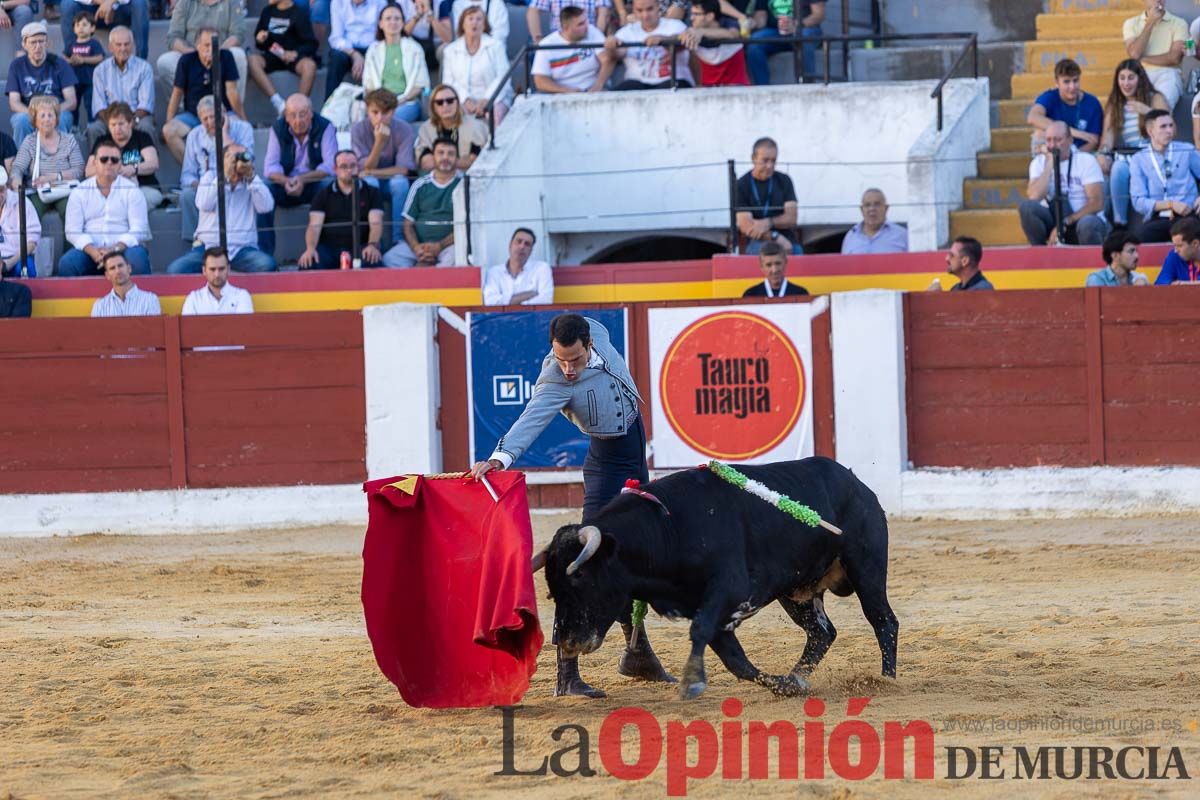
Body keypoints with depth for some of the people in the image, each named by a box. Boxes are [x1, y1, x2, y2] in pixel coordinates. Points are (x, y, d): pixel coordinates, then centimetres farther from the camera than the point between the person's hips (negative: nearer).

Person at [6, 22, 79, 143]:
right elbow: (14, 102, 1)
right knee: (21, 120, -34)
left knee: (60, 120, -36)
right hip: (27, 113, 1)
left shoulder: (59, 64, 3)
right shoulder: (17, 66, 7)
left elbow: (71, 101, -1)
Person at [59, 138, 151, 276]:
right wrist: (92, 251, -16)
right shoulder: (80, 192, 11)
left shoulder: (131, 190, 7)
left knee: (138, 259, -34)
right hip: (91, 249, 1)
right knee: (66, 263, -29)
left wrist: (115, 249, -19)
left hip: (123, 248, -1)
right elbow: (73, 231, 3)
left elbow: (138, 230, -2)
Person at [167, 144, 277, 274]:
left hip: (242, 249, 0)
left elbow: (266, 207, -5)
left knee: (267, 265, -32)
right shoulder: (210, 176, 11)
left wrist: (251, 176, -10)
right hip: (208, 246, 0)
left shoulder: (252, 181, 12)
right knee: (175, 269, -25)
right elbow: (204, 205, -7)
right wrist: (224, 175, -11)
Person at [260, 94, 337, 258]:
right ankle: (264, 253, -29)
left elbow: (330, 167, -15)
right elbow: (270, 167, -6)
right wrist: (285, 181, -29)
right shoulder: (278, 129, 1)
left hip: (314, 184, -2)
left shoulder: (325, 127, -6)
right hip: (287, 186, 2)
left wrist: (303, 179, -30)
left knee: (330, 185, -35)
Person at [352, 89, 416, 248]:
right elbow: (365, 168, -18)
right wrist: (379, 142, -33)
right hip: (370, 181, 0)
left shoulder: (404, 129, -16)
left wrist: (370, 173, -23)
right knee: (368, 182, -33)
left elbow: (403, 169, -19)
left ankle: (398, 238, -25)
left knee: (400, 182, -34)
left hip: (393, 179, 0)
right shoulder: (358, 129, -15)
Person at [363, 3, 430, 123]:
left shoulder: (414, 48, 10)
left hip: (407, 101, -2)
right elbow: (368, 84, 14)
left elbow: (420, 84, 6)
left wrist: (401, 100, -10)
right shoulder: (374, 49, 18)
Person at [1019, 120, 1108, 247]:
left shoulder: (1086, 160, -6)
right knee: (1026, 206, -25)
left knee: (1087, 224, -39)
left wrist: (1065, 223, -21)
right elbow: (1034, 197, -15)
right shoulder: (1039, 162, 3)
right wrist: (1049, 164, -14)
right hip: (1053, 219, 3)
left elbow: (1097, 203, -14)